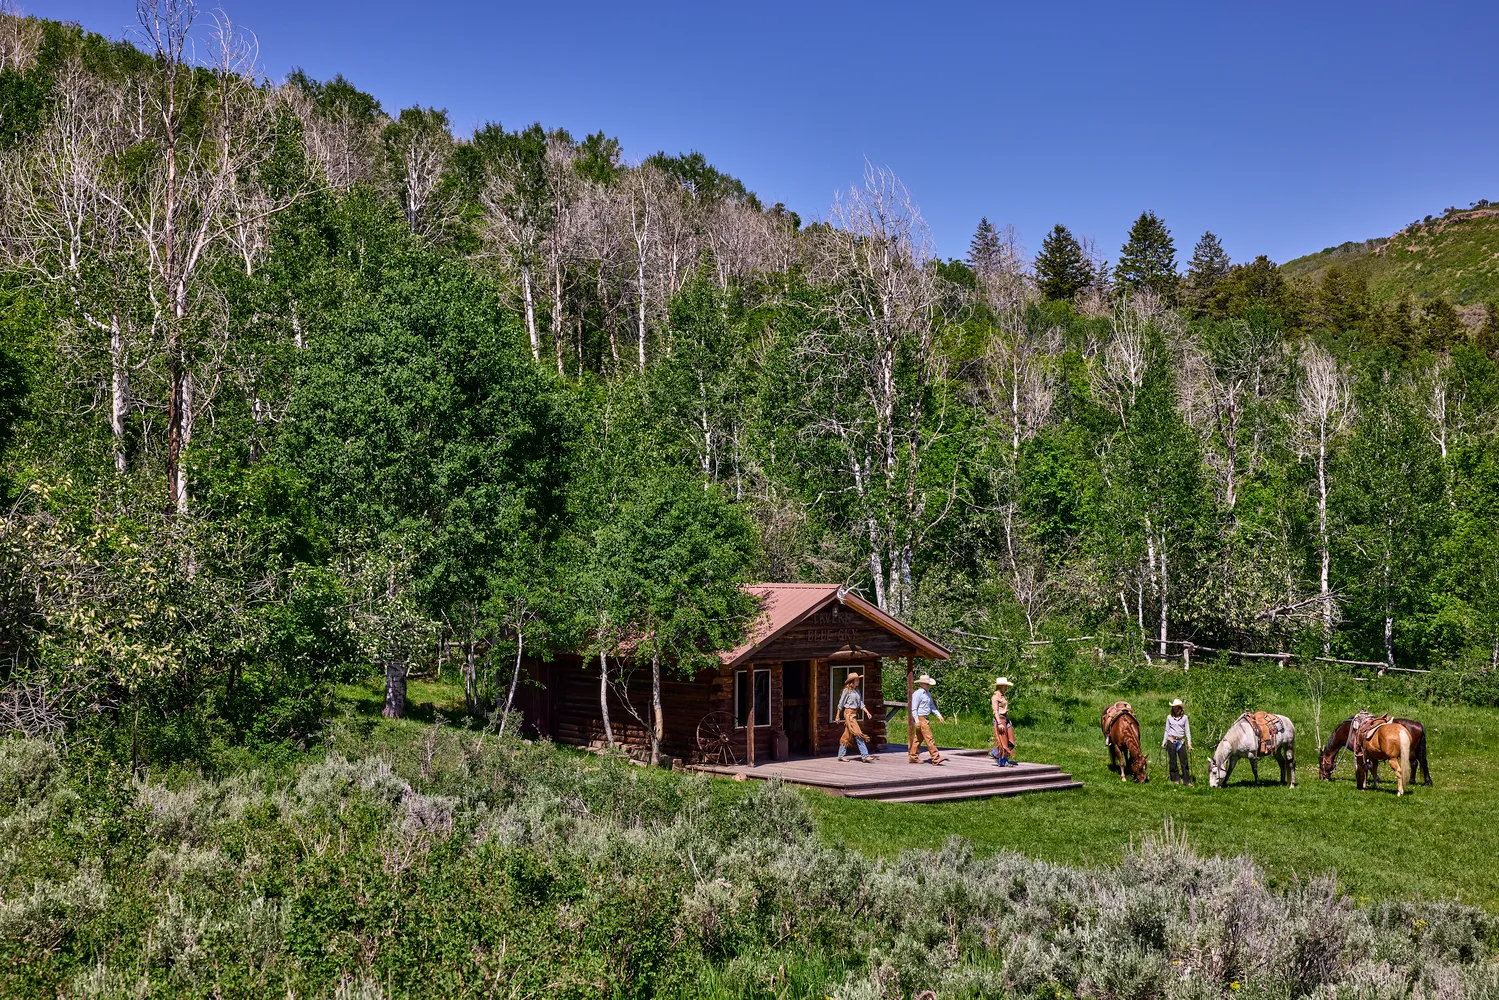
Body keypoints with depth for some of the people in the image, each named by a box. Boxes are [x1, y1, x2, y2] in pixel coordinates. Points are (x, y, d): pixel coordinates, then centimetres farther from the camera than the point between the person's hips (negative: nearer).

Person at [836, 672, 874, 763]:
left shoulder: (857, 690, 12)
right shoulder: (847, 690, -8)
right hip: (849, 713, -8)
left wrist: (867, 712, -1)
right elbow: (841, 703, -2)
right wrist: (838, 716, 1)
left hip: (855, 713, 8)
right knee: (858, 734, -12)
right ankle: (865, 755, -13)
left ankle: (841, 755, 16)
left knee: (848, 735, 10)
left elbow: (861, 704, 12)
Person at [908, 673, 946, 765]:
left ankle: (913, 757, 17)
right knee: (929, 738, -11)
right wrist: (917, 721, -19)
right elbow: (913, 708, -15)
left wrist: (939, 715, 16)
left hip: (926, 719, 9)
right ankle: (935, 758, -12)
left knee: (918, 738, 12)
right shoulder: (917, 694, -13)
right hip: (920, 718, -9)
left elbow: (932, 706, 24)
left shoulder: (928, 694, 15)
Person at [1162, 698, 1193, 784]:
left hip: (1181, 741, -1)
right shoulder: (1169, 717, 4)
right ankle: (1175, 780, 14)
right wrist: (1164, 742, 10)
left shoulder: (1184, 717, 2)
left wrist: (1189, 743, -2)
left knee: (1184, 761, -1)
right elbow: (1167, 730, 10)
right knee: (1173, 761, 5)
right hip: (1171, 740, 1)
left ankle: (1186, 781, 2)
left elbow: (1187, 731, 3)